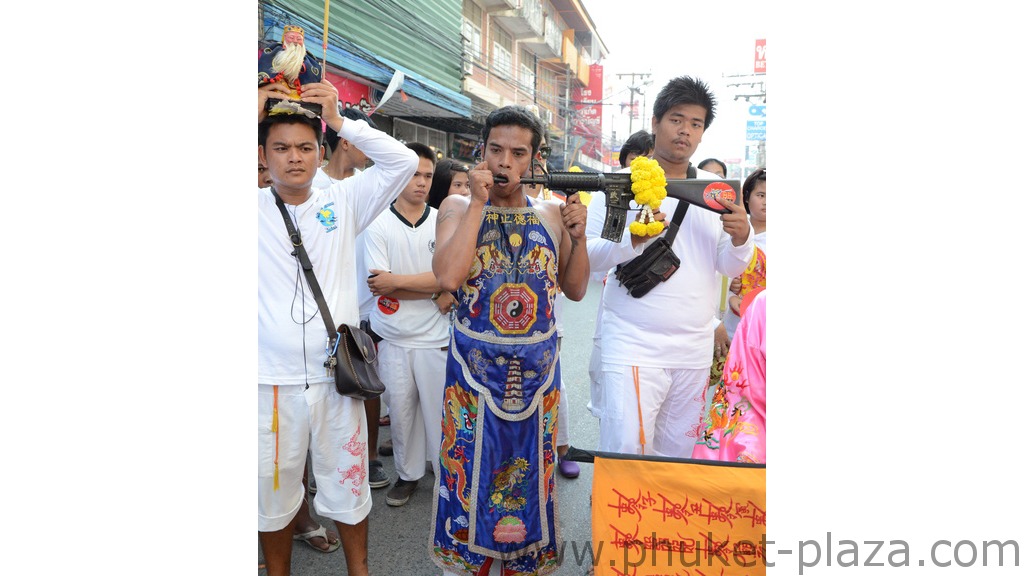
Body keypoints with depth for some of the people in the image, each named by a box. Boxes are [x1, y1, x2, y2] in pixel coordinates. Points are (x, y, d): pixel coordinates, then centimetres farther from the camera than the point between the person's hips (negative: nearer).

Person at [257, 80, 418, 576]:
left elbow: (403, 161, -6)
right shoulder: (255, 209, -1)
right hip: (271, 380, 0)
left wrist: (339, 121, -11)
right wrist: (256, 114, -11)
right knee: (273, 491, 15)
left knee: (347, 484, 16)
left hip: (335, 375, 1)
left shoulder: (343, 202, 1)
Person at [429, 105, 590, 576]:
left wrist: (578, 238, -8)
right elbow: (448, 276, -22)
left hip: (538, 366, 3)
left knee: (530, 467, 14)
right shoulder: (458, 207, -4)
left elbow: (575, 290, 8)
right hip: (475, 363, -2)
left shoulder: (550, 214, 3)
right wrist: (478, 202, -19)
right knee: (470, 465, 9)